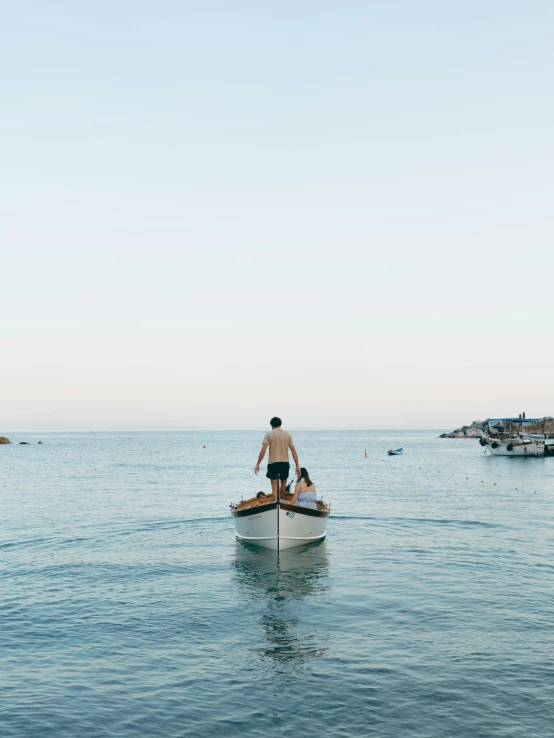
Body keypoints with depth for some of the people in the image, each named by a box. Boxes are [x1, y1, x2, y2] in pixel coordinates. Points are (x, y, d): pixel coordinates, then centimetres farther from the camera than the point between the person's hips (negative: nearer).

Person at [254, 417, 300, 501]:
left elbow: (263, 450, -10)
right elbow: (293, 451, 1)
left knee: (274, 485, 1)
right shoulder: (287, 435, 4)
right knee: (283, 482, 21)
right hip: (285, 463, 2)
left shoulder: (268, 435, -2)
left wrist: (258, 464, -6)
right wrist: (297, 466, 3)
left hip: (272, 463, -2)